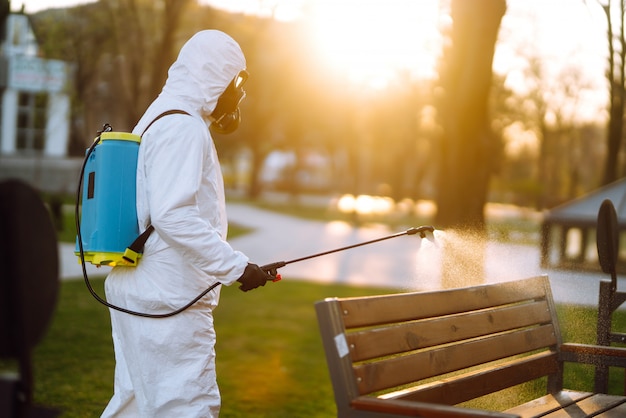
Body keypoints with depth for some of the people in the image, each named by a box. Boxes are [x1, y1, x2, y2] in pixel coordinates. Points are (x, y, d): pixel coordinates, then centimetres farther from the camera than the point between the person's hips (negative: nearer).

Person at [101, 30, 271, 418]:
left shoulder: (157, 121, 19)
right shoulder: (184, 127, -14)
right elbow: (172, 216, -25)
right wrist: (236, 266, -23)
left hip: (137, 294, 11)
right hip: (169, 299, -11)